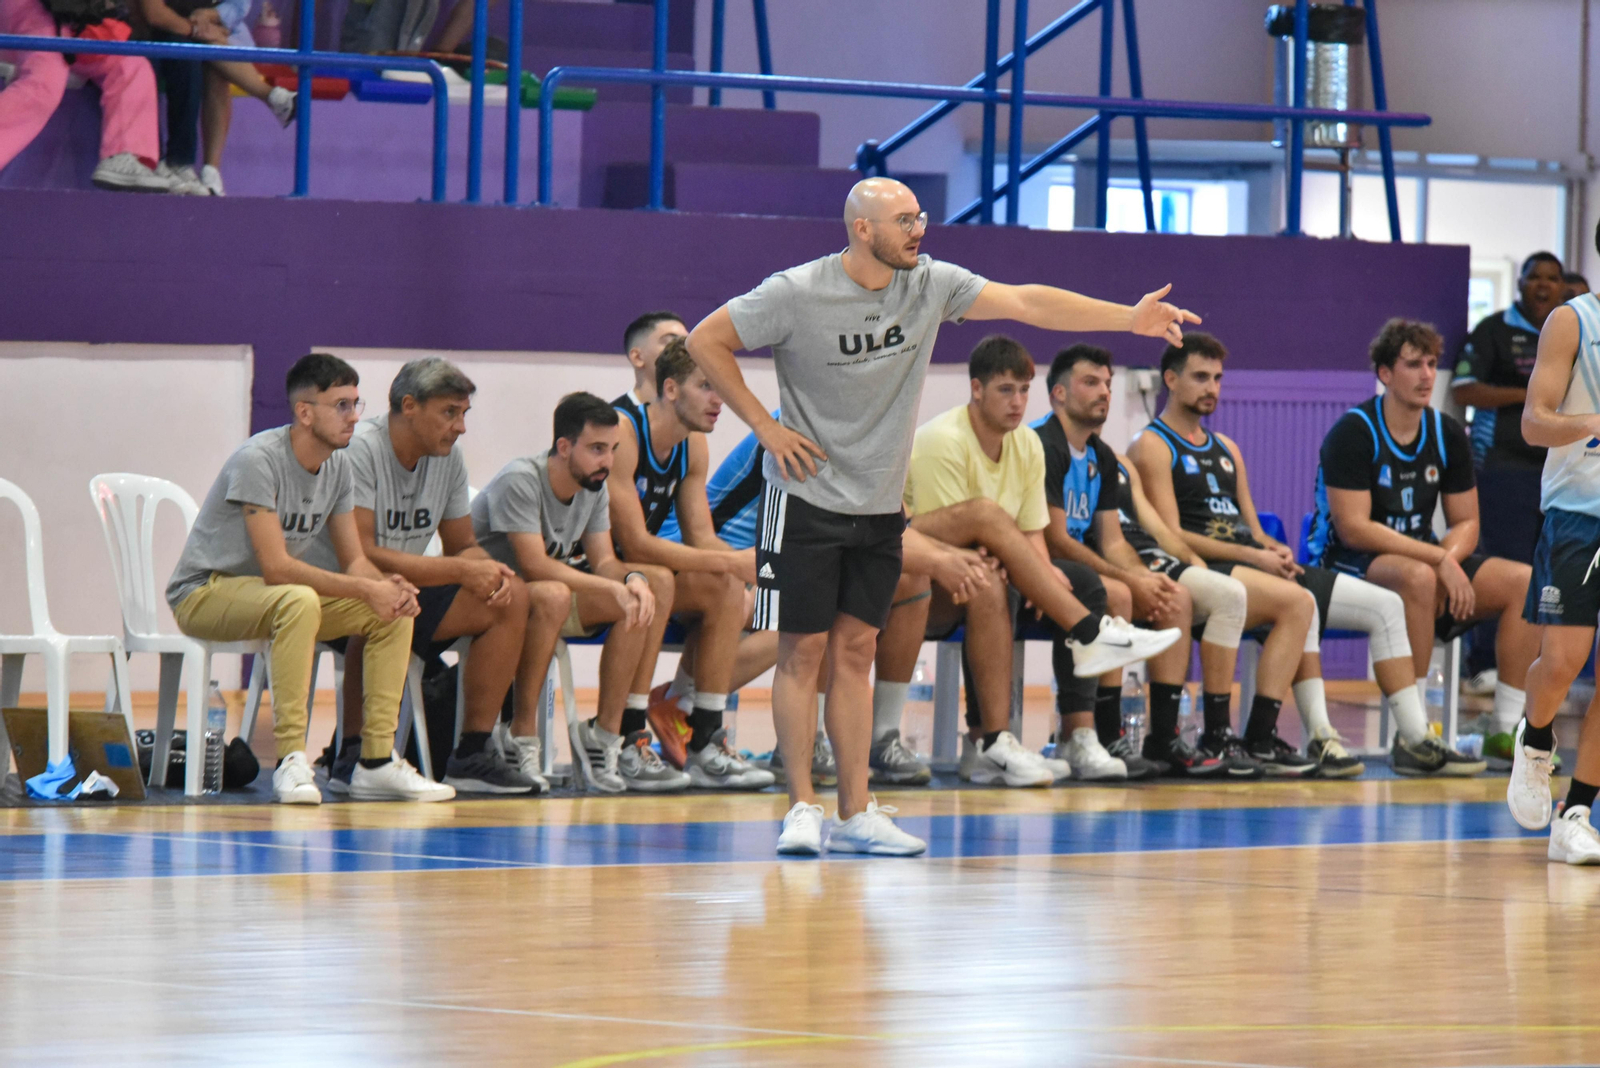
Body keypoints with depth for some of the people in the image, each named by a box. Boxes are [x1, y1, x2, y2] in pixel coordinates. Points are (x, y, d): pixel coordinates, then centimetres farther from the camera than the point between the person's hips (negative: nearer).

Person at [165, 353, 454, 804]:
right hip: (203, 593, -8)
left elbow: (354, 561, 5)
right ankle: (291, 761, -37)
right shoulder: (259, 460, -22)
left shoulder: (338, 465, 3)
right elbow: (276, 567, -27)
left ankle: (377, 762, -9)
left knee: (394, 610, -8)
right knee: (299, 601, -38)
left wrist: (389, 585, -18)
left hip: (273, 596, 8)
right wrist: (366, 589, -28)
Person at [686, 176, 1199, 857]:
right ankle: (802, 807, 1)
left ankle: (855, 813, 5)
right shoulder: (797, 294, -15)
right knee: (803, 652, -3)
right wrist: (765, 427, -11)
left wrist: (1127, 319, -14)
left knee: (855, 652, 5)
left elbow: (1026, 303, -6)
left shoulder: (930, 284, -2)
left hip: (880, 507, 5)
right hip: (807, 499, -5)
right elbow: (705, 342, -8)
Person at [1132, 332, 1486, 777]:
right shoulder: (1152, 447, 1)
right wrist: (1254, 555, -18)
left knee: (1386, 605, -2)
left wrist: (1275, 550, -2)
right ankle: (1318, 735, -40)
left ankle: (1414, 740, -7)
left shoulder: (1225, 449, 27)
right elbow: (1172, 536, -11)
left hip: (1257, 567, 8)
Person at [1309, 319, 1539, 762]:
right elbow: (1353, 528, -21)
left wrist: (1449, 561, -15)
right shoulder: (1353, 433, -13)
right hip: (1349, 563, -7)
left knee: (1523, 581, -12)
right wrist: (1438, 560, -27)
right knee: (1418, 578, -40)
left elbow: (1466, 523, 10)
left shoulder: (1447, 434, 6)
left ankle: (1506, 729, -10)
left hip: (1425, 556, 7)